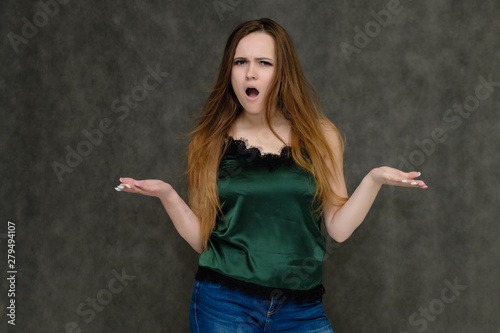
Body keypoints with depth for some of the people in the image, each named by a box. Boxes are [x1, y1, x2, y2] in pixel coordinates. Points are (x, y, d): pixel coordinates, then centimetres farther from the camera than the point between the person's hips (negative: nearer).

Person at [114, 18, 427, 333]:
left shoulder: (320, 136, 2)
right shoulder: (210, 143, 2)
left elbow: (338, 228, -1)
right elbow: (201, 239, 2)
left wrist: (373, 179, -13)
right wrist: (167, 194, -11)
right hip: (224, 304, 0)